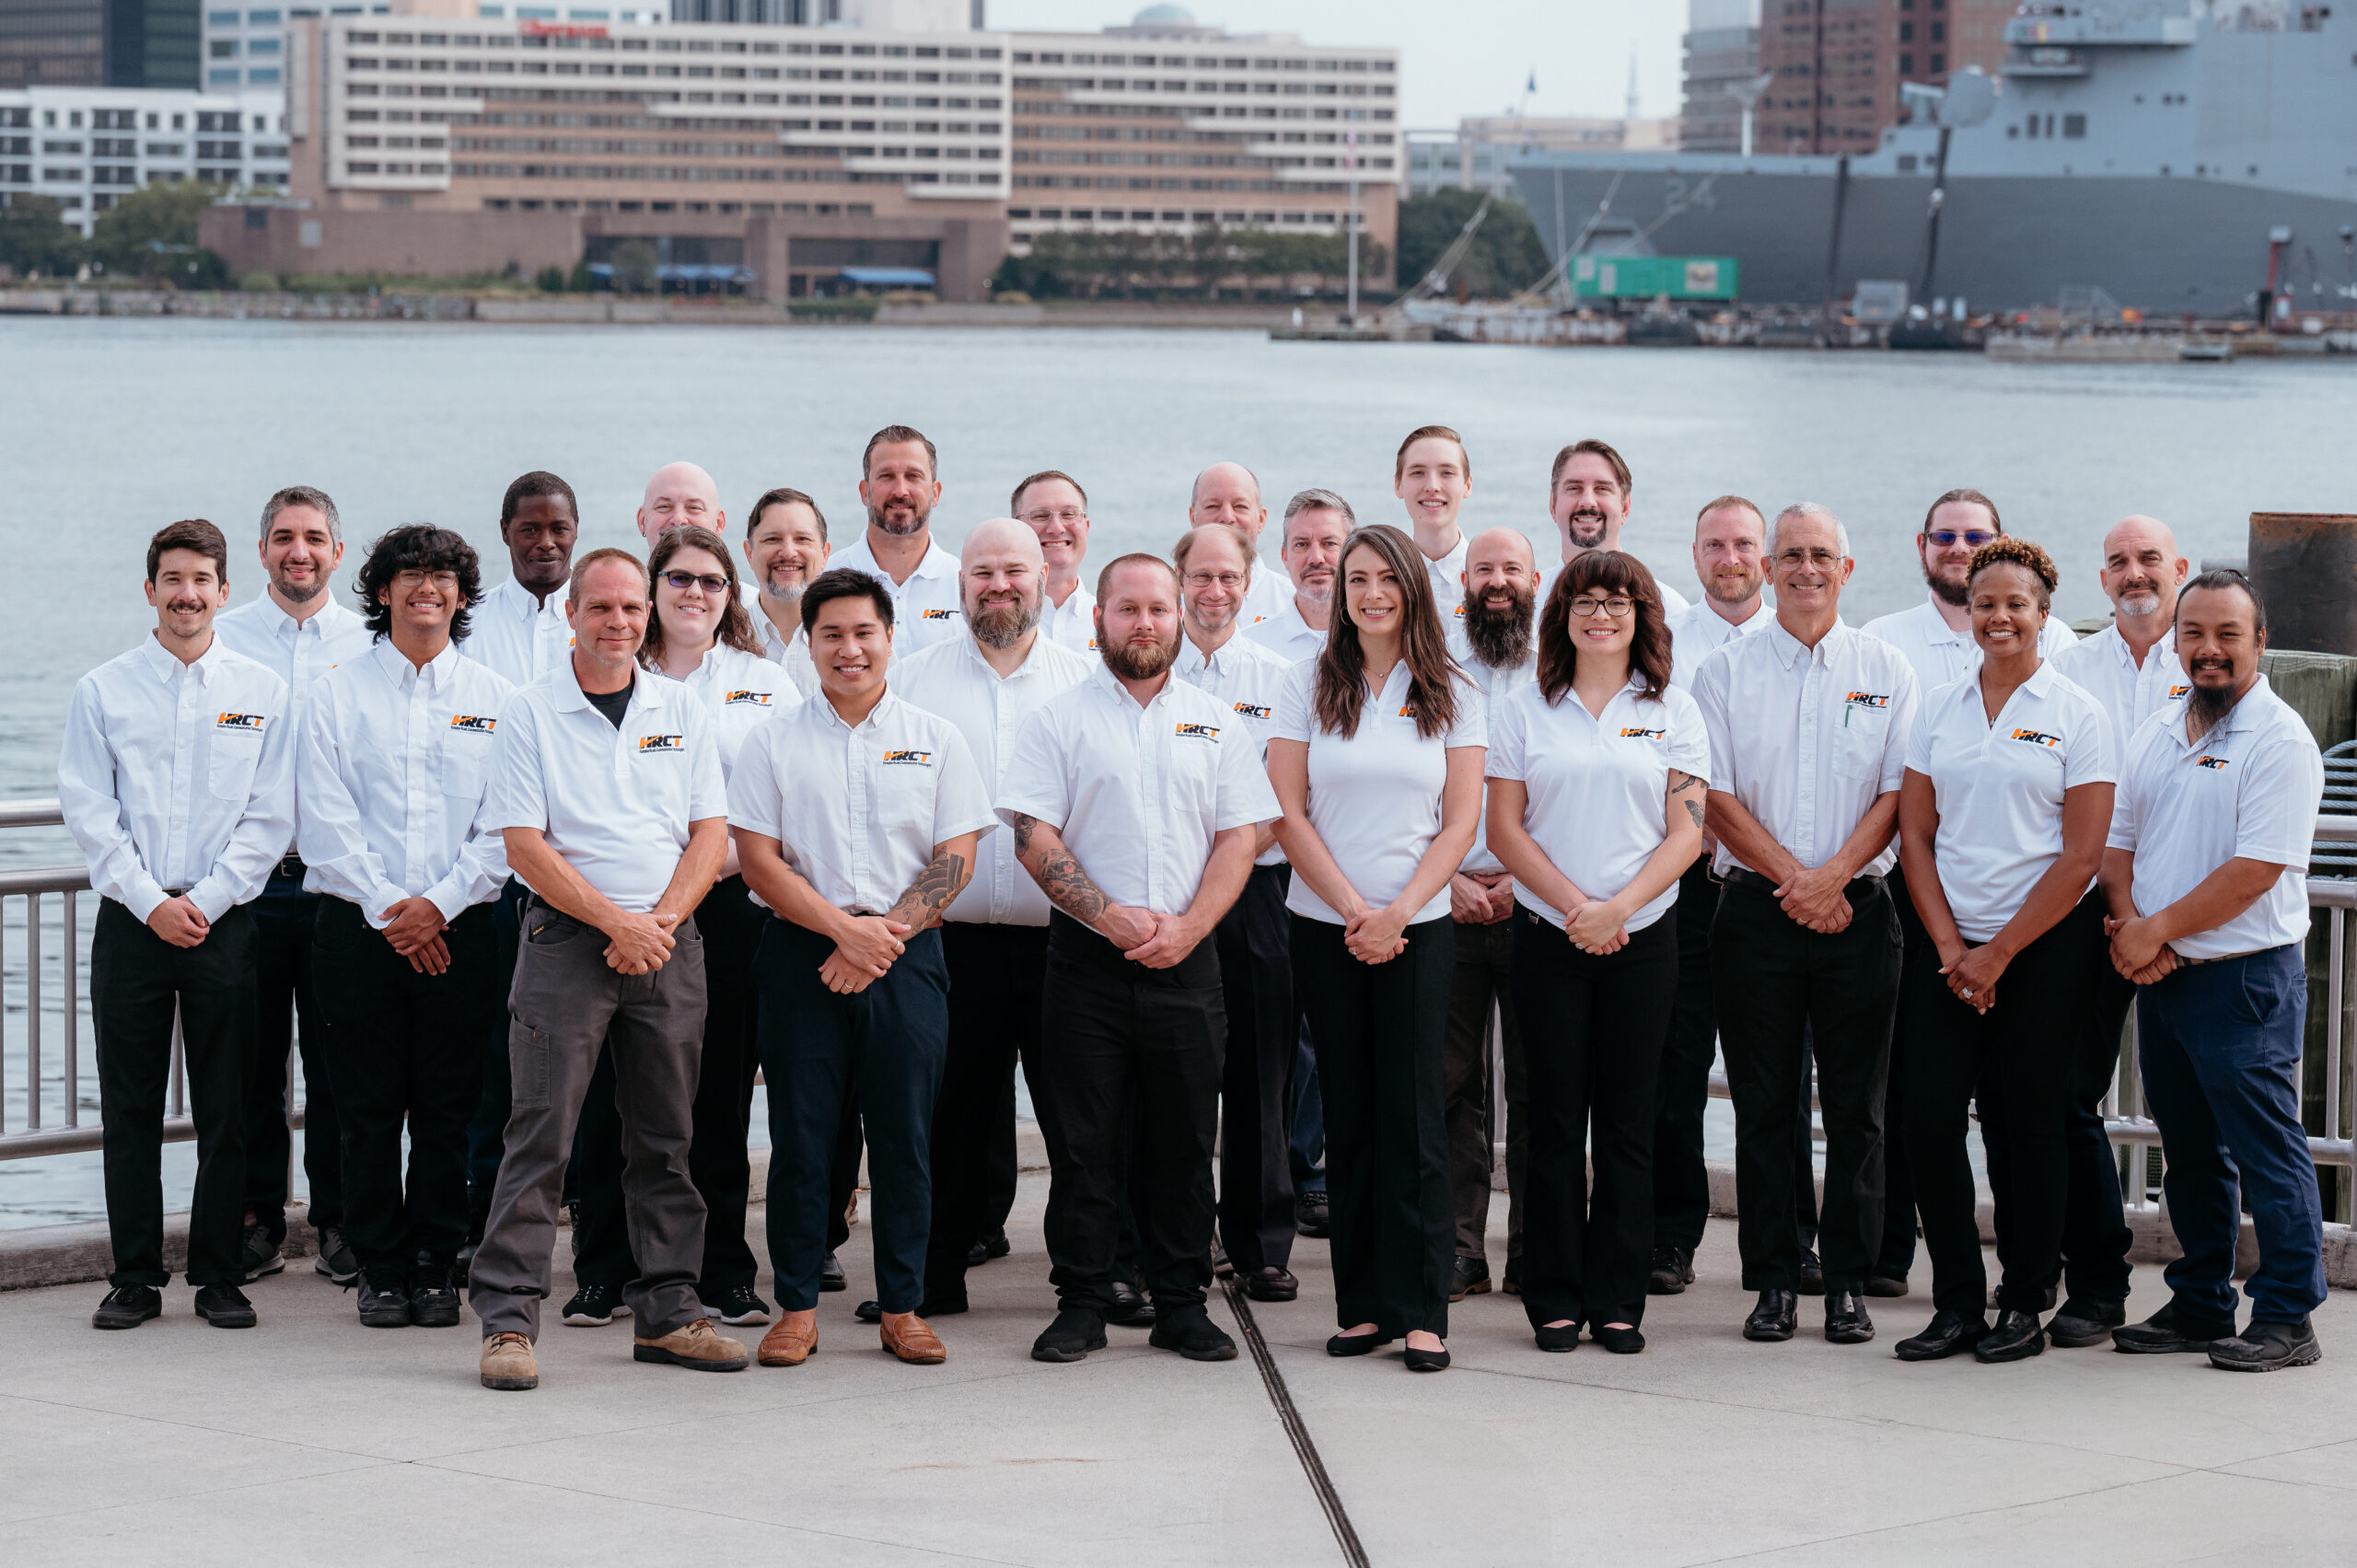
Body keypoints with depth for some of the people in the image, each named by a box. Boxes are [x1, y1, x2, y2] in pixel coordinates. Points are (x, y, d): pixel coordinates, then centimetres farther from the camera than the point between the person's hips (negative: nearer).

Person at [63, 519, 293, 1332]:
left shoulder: (262, 691, 5)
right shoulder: (102, 691, 6)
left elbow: (269, 818, 1)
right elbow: (90, 812, 1)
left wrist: (205, 902, -9)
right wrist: (150, 901, -9)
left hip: (225, 920, 0)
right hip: (129, 920, 0)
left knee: (224, 1110, 2)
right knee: (130, 1109, 2)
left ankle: (219, 1276, 10)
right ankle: (135, 1278, 9)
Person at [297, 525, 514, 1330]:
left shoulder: (494, 697, 7)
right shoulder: (339, 691, 5)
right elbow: (325, 820, -1)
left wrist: (440, 902, -10)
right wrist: (386, 906, -10)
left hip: (460, 927, 1)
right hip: (358, 924, 0)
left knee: (448, 1107, 2)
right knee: (369, 1106, 1)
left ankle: (435, 1266, 11)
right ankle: (380, 1268, 9)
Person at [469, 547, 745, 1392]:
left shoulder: (683, 712, 10)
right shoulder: (531, 714, 0)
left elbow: (711, 834, 6)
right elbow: (524, 845, -7)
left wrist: (660, 920, -10)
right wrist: (616, 920, -15)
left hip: (669, 942, 4)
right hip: (567, 939, -4)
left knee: (665, 1134, 7)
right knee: (541, 1133, -7)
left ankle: (667, 1312, 13)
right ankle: (508, 1318, -6)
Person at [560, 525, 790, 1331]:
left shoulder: (764, 685, 13)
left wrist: (727, 856, -11)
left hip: (726, 906, 0)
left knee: (719, 1088, 1)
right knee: (611, 1090, -2)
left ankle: (722, 1270, 8)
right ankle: (603, 1271, 5)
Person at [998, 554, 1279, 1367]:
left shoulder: (1213, 723, 11)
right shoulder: (1059, 721, 3)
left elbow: (1240, 836, 6)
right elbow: (1035, 839, -4)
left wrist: (1187, 926, -9)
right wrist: (1110, 916, -14)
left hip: (1185, 962, 2)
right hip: (1086, 962, -2)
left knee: (1183, 1140, 4)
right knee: (1082, 1139, 0)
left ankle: (1181, 1304, 11)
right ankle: (1082, 1300, 7)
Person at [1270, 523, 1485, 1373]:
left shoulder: (1452, 695, 6)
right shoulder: (1309, 686, 6)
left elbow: (1459, 824, 2)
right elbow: (1288, 814, 1)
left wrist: (1397, 913, -10)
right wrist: (1353, 908, -9)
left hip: (1418, 927, -1)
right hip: (1323, 924, 1)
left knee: (1412, 1116, -5)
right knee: (1349, 1117, 2)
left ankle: (1421, 1309, -2)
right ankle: (1363, 1304, 7)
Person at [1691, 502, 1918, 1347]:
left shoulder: (1886, 671, 6)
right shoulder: (1725, 672, 5)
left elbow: (1899, 794, 0)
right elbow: (1716, 798, -1)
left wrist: (1833, 875, -13)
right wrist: (1792, 878, -10)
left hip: (1858, 910, 0)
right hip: (1755, 909, 0)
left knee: (1855, 1106, 1)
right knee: (1763, 1103, 2)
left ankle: (1848, 1283, 7)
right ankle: (1772, 1279, 8)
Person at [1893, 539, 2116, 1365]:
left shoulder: (2077, 716, -3)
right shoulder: (1939, 709, 9)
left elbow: (2081, 857, -7)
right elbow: (1915, 834, 7)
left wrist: (1998, 955, -10)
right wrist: (1949, 947, -5)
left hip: (2044, 945, -3)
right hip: (1948, 946, 3)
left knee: (2031, 1120, 0)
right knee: (1929, 1113, -4)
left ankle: (2024, 1305, 10)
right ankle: (1956, 1303, 5)